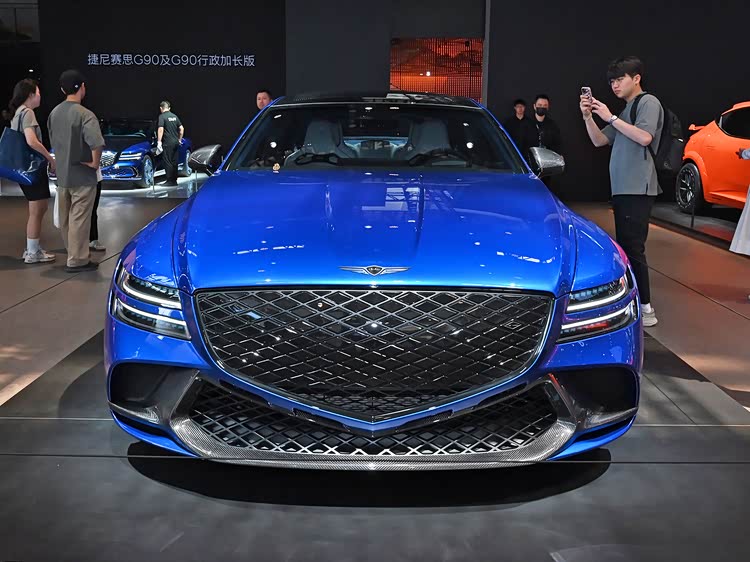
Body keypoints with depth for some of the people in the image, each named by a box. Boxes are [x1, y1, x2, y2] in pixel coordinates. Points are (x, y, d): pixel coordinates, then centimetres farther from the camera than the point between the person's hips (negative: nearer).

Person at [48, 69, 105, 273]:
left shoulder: (54, 113, 6)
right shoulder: (84, 114, -18)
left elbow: (53, 141, 14)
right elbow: (96, 143, -31)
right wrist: (95, 163, -16)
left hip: (62, 174, 7)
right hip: (82, 176, -7)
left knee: (65, 218, 16)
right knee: (79, 218, -1)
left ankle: (75, 254, 30)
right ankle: (77, 261, 4)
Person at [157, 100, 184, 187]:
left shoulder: (162, 117, -8)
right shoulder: (174, 116, 12)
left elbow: (161, 129, -17)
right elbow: (181, 128, 14)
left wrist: (159, 142, -15)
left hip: (168, 143, -7)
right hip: (176, 142, 7)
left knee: (168, 162, -3)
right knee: (174, 162, 11)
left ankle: (170, 181, -4)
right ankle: (174, 180, 15)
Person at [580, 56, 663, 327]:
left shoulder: (648, 102, -2)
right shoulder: (626, 111, 24)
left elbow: (644, 137, -18)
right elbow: (599, 141, 19)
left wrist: (610, 117, -14)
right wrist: (588, 116, 4)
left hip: (638, 189, -9)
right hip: (622, 189, 9)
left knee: (633, 248, -13)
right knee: (625, 247, 11)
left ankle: (645, 308, -11)